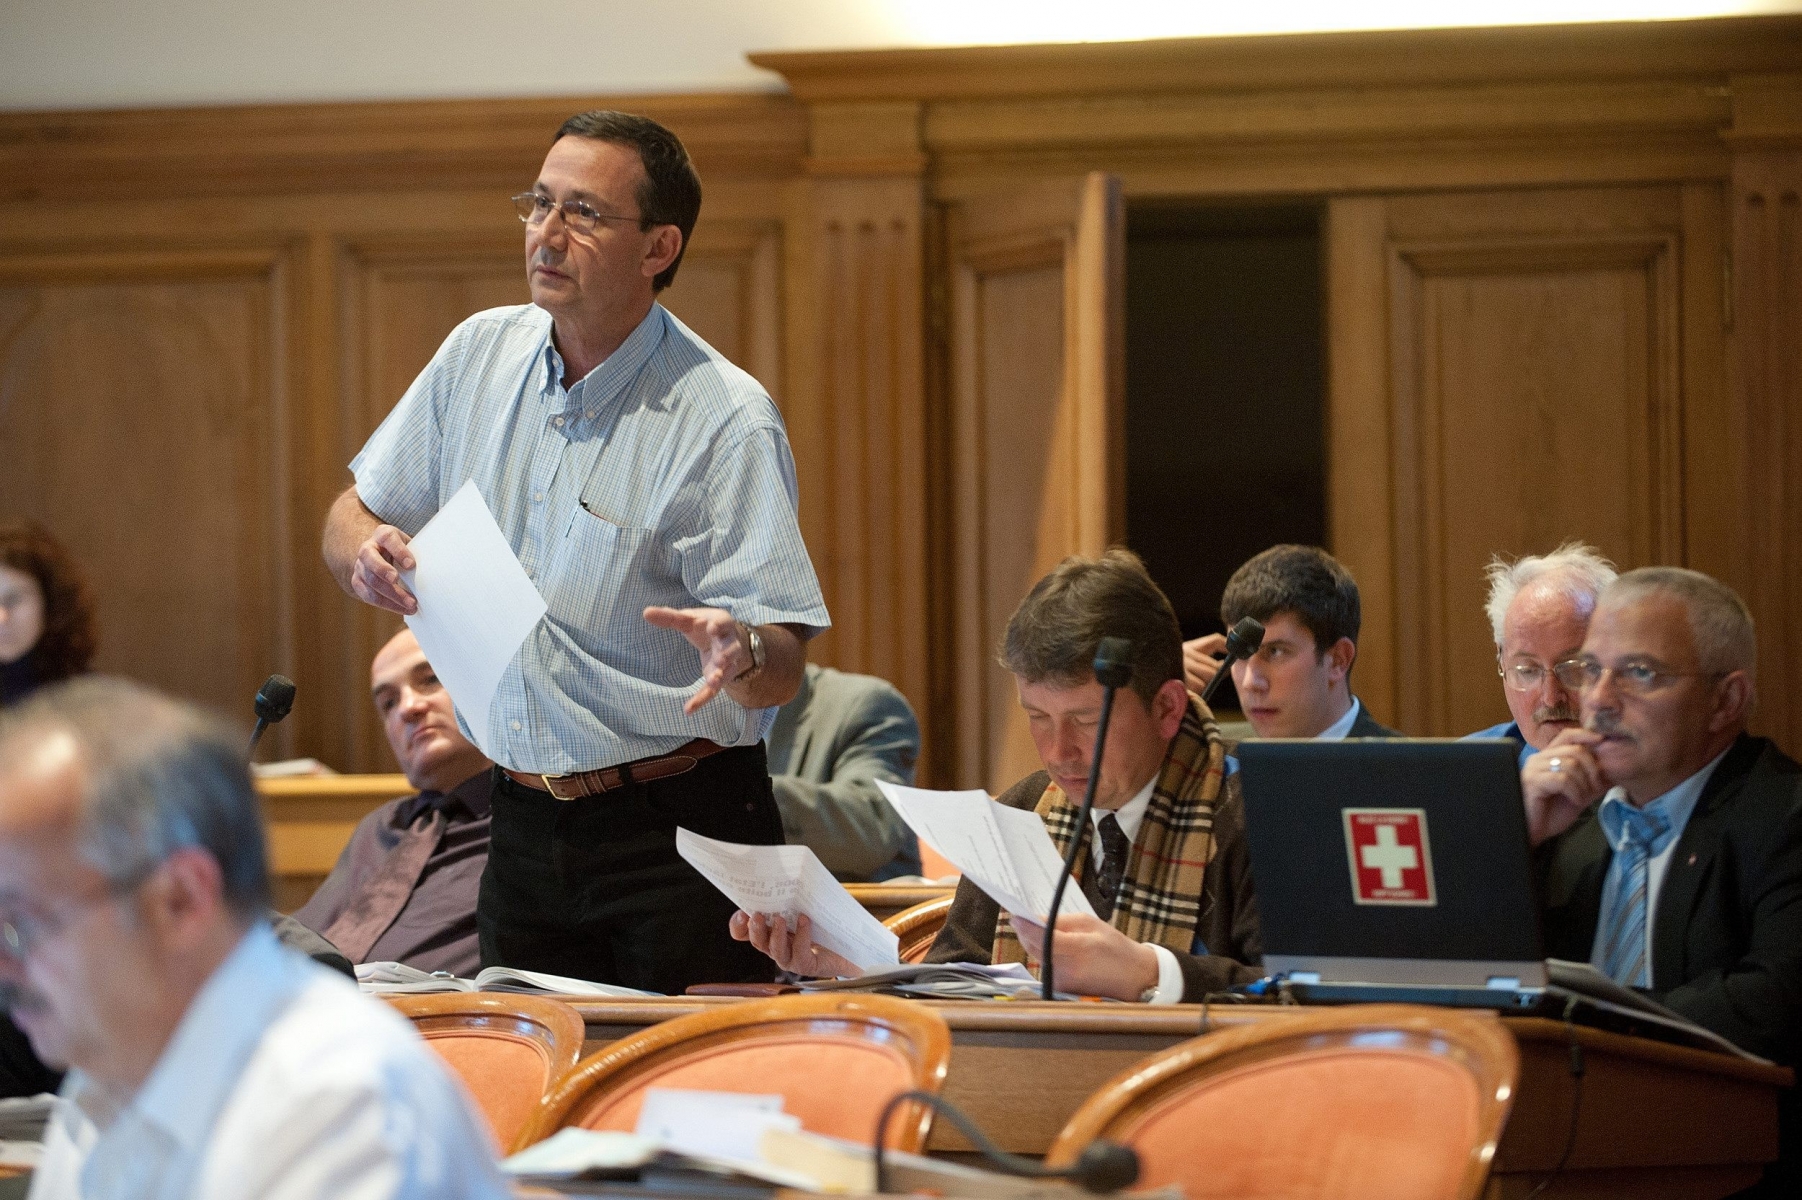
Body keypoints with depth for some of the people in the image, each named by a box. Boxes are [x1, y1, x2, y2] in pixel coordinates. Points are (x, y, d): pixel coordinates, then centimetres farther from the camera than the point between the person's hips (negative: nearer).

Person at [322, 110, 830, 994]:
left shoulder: (727, 420, -13)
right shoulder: (480, 355, 4)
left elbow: (783, 669, -15)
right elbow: (358, 513, 14)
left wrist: (743, 651, -39)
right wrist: (365, 557, -9)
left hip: (679, 834, -5)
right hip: (523, 823, 5)